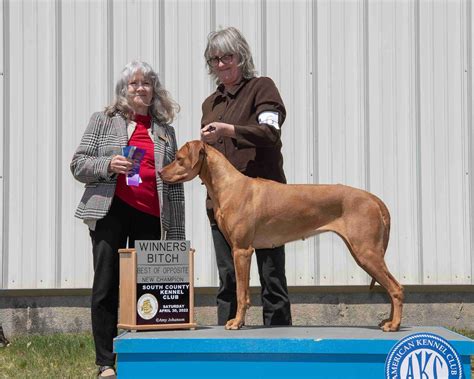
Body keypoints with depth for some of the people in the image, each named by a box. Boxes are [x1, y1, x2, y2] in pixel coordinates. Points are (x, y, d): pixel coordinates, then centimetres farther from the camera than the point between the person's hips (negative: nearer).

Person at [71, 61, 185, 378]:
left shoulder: (165, 130, 16)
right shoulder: (104, 121, 10)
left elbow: (175, 184, 16)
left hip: (151, 217, 2)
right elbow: (78, 164, 6)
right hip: (111, 212, -2)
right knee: (107, 287, -3)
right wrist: (108, 165, -14)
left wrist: (177, 233, 10)